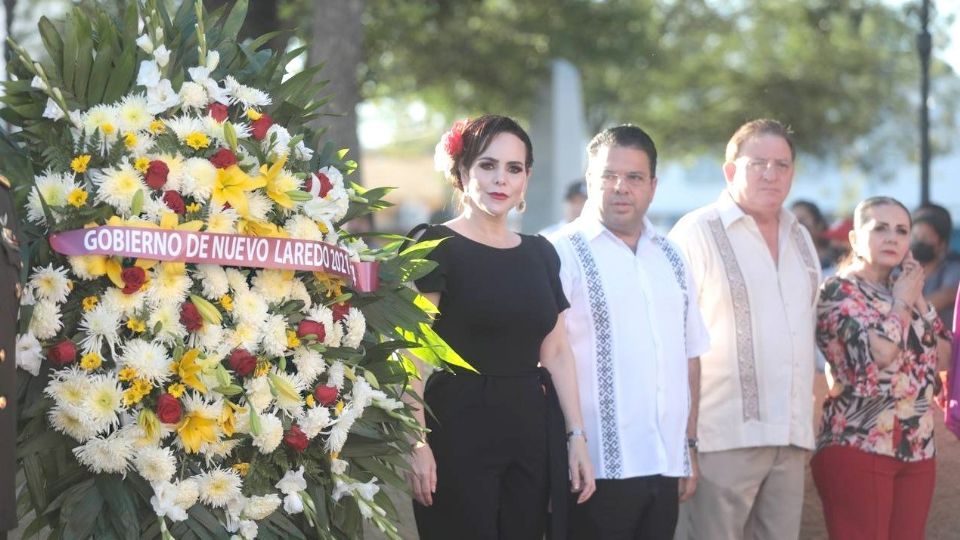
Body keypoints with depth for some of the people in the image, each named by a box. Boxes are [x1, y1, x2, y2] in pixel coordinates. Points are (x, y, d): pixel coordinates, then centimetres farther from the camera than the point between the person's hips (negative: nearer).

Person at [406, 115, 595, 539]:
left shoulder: (540, 254, 13)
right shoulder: (438, 247, -5)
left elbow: (557, 352, 15)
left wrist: (576, 436, 7)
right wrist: (417, 444, -21)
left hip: (529, 431, 6)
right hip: (459, 431, -6)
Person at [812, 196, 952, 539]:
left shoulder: (903, 290, 16)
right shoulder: (839, 292, -5)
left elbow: (944, 357, 12)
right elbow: (877, 353, -21)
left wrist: (919, 300, 4)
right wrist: (902, 303, -6)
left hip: (916, 451, 7)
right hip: (858, 448, -7)